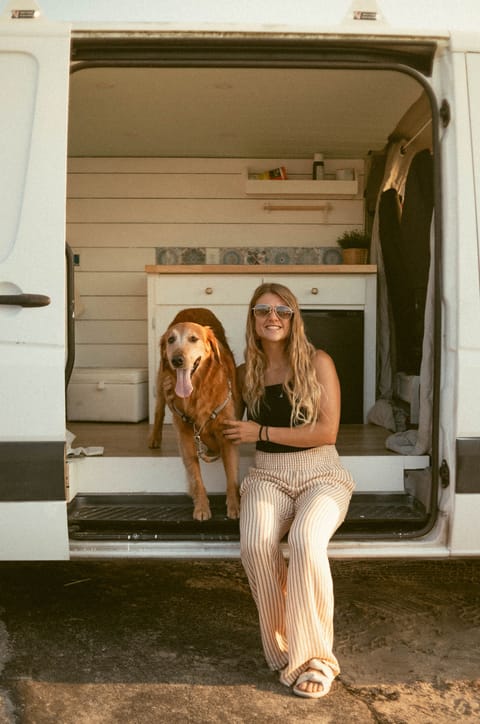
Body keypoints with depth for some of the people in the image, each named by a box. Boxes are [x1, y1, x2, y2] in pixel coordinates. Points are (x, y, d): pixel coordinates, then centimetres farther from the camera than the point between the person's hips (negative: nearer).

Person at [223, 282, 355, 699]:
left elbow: (327, 432, -10)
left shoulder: (318, 362, -2)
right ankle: (285, 650, -9)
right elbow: (233, 421, 31)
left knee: (305, 541, -34)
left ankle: (313, 656, -15)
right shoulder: (247, 372, 9)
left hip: (321, 473, -2)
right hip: (268, 475, 3)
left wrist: (261, 432, -9)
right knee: (255, 545, -30)